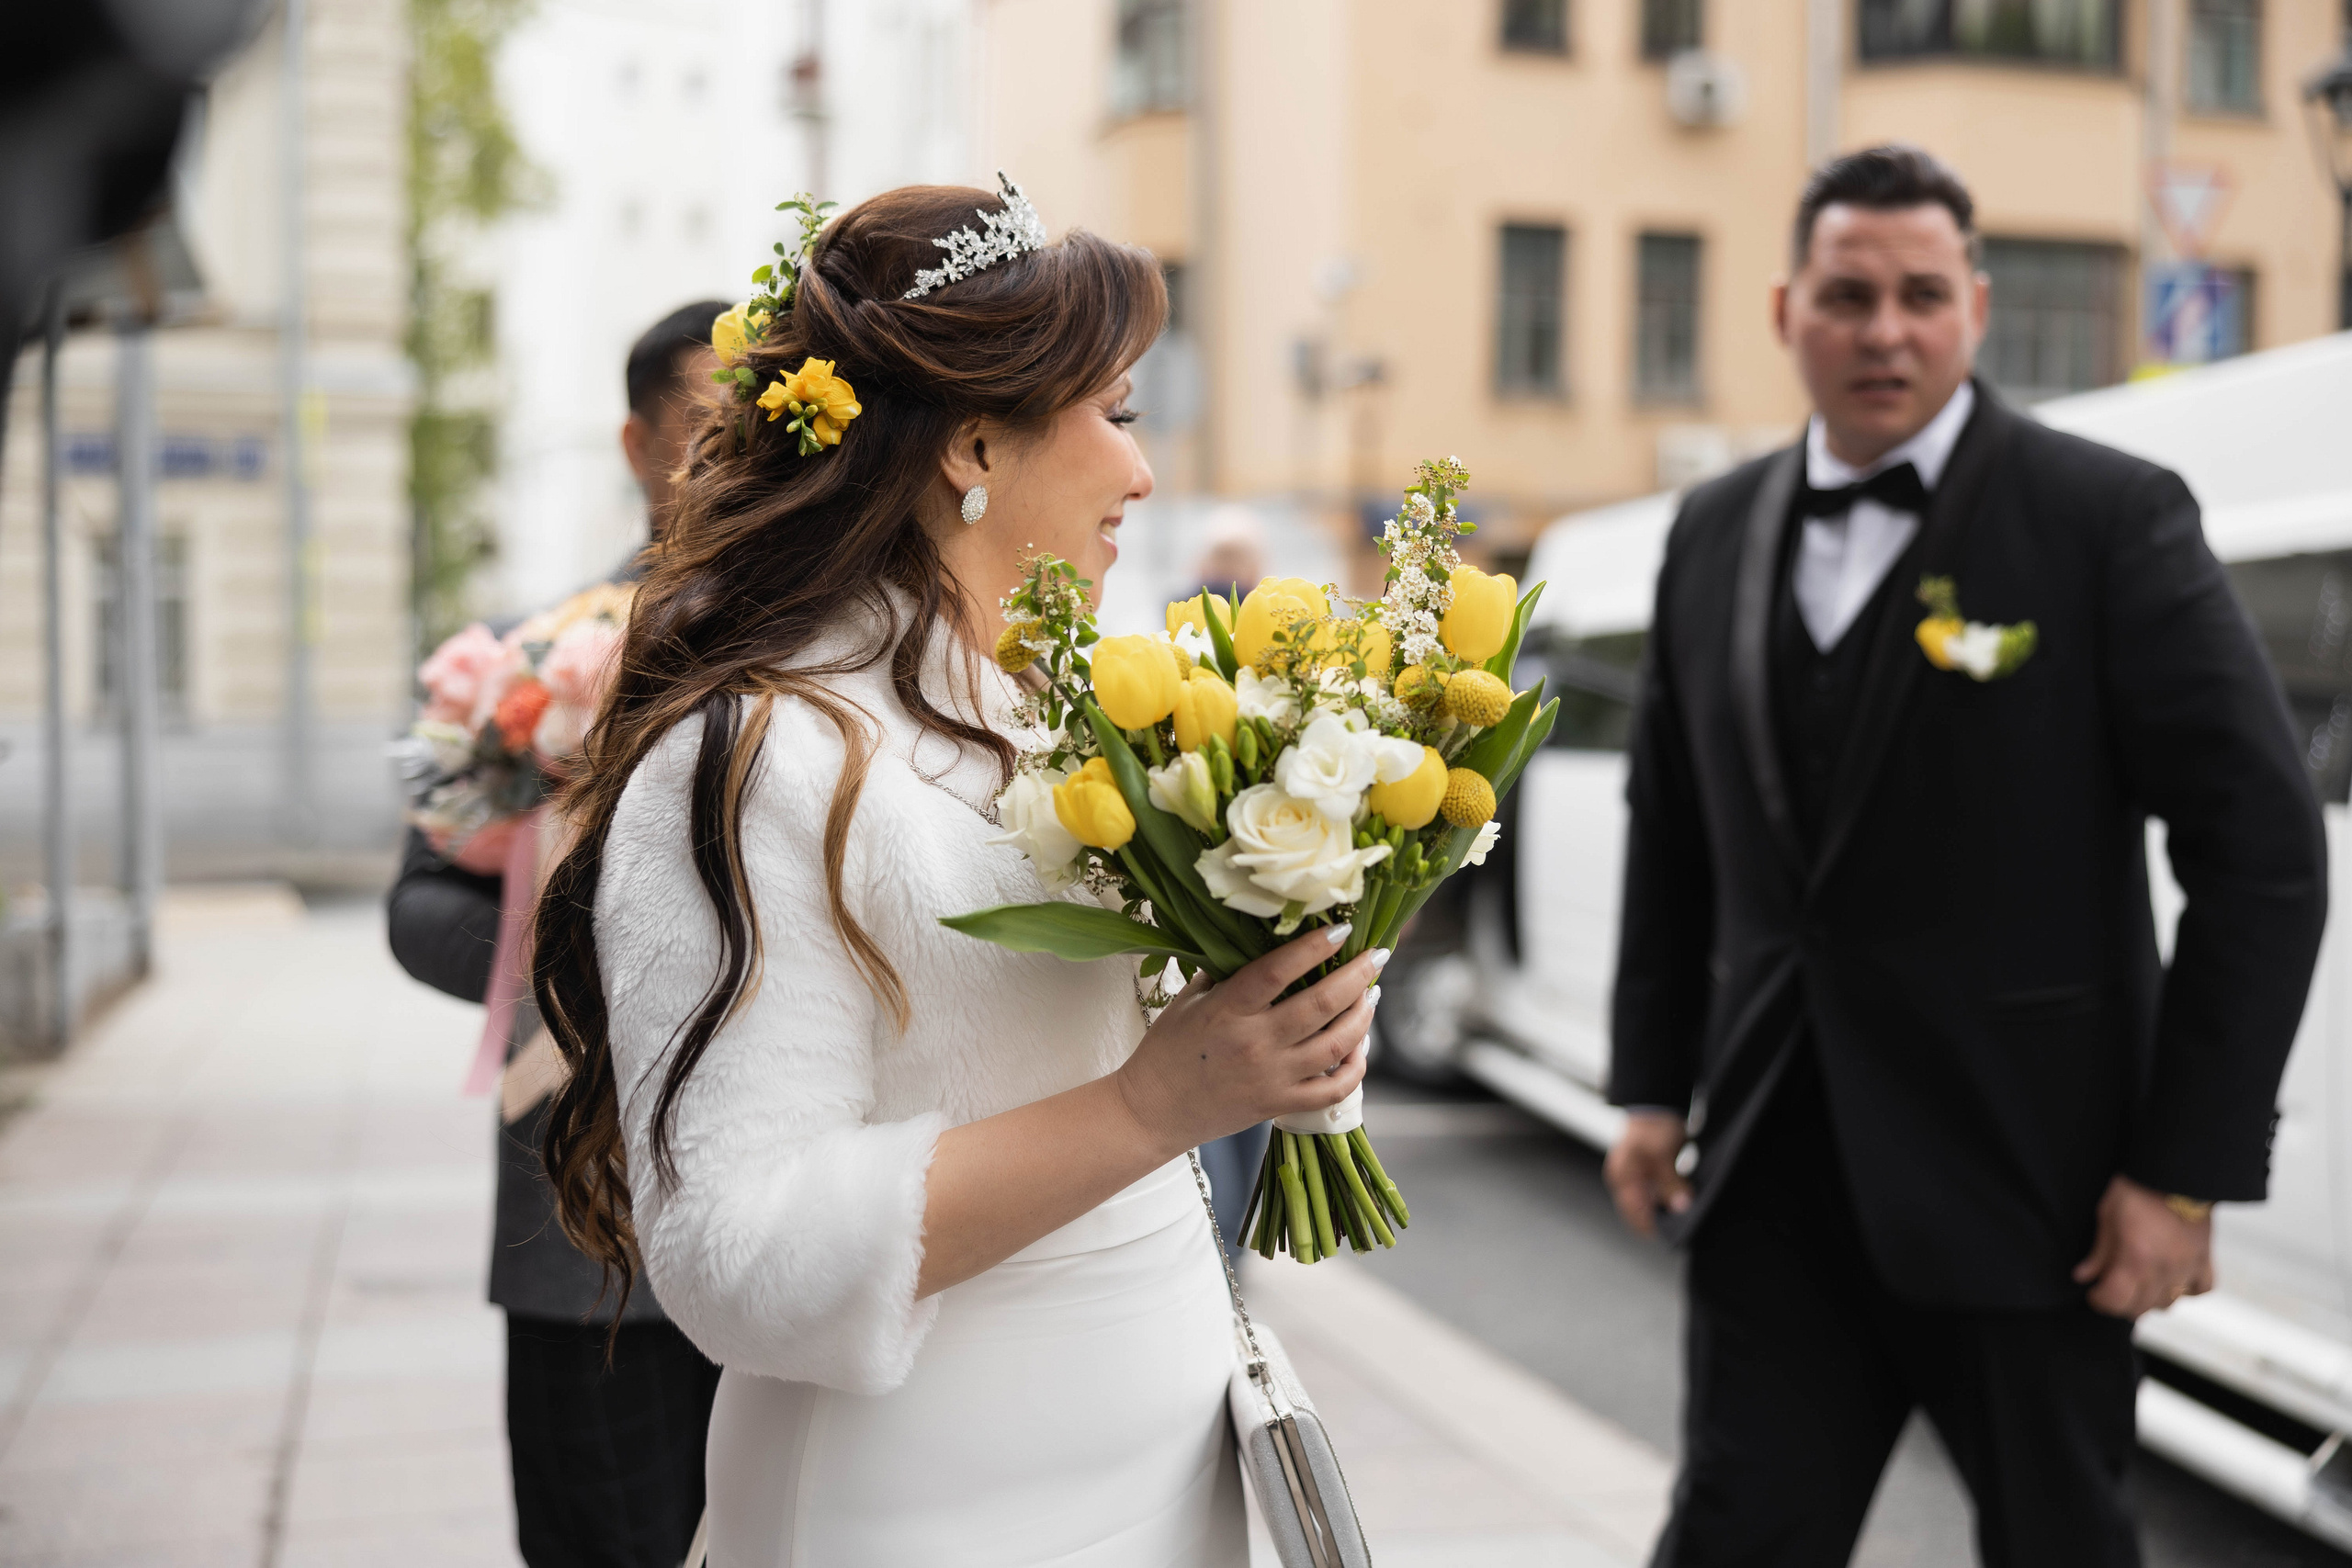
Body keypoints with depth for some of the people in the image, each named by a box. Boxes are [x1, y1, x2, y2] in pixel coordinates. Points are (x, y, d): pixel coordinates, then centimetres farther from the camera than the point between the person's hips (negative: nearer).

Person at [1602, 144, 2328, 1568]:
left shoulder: (2110, 518, -7)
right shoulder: (1717, 531, 8)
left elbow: (2265, 851, -9)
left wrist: (2188, 1169, -12)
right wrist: (1654, 1085, 12)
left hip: (2021, 1182, -4)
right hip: (1777, 1176, 4)